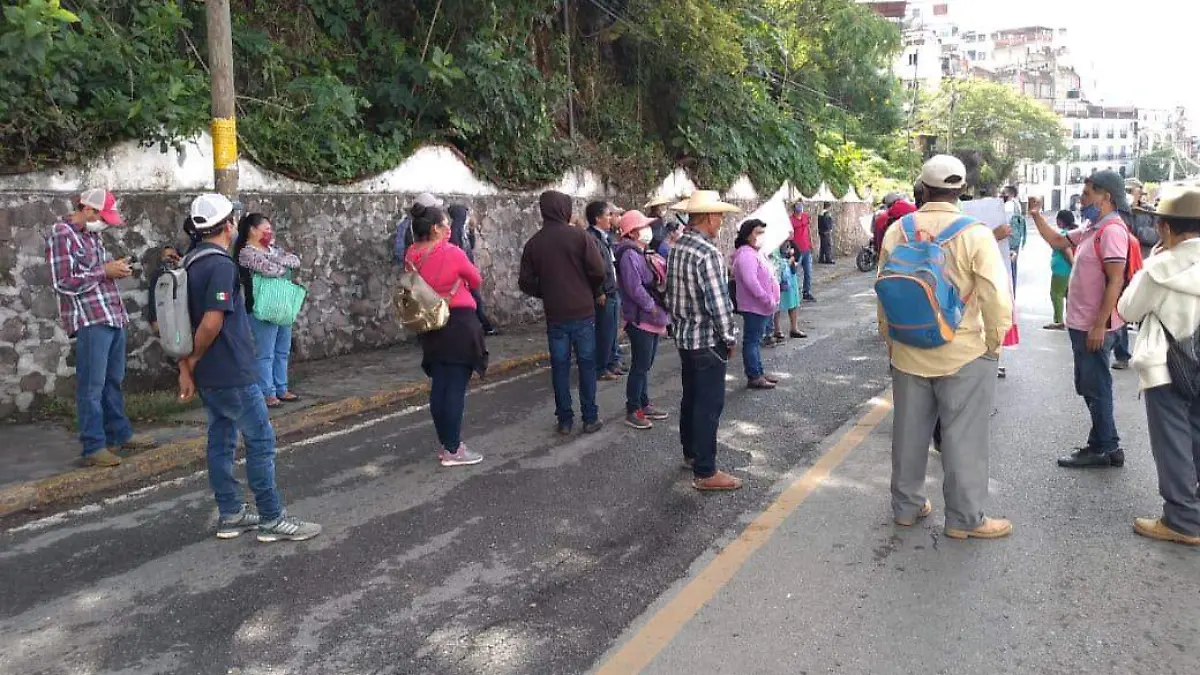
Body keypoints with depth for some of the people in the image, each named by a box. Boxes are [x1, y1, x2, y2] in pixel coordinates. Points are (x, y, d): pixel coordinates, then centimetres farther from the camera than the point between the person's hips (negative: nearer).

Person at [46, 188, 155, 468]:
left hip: (113, 316, 9)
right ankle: (93, 447, 1)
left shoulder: (92, 235, 16)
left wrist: (117, 268, 7)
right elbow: (64, 282, -17)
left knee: (113, 381, 16)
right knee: (92, 386, -4)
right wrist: (105, 271, -14)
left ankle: (119, 434, 26)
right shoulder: (61, 235, -9)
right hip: (90, 321, -9)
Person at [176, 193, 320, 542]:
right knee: (261, 440, -2)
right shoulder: (221, 264, -17)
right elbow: (212, 322, -24)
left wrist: (186, 367, 12)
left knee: (221, 441, 14)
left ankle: (230, 515, 22)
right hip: (233, 374, -9)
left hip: (208, 376, 9)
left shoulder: (190, 262, 12)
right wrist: (194, 359, -7)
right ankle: (273, 519, 4)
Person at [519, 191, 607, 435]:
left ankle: (564, 420, 14)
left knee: (560, 366, 10)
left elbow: (526, 282, 2)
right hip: (582, 312, -2)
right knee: (587, 364, 8)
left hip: (554, 314, 2)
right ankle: (590, 418, 12)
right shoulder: (580, 236, -8)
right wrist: (597, 293, 7)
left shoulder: (534, 243, 1)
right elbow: (597, 271, -12)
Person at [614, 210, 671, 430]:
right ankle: (633, 411, 7)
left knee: (645, 365, 17)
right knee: (640, 367, -2)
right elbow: (634, 288, -24)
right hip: (640, 319, -9)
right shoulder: (629, 255, -18)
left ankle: (644, 404, 28)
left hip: (654, 319, 9)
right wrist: (652, 307, -16)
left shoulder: (646, 253, 14)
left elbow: (661, 278, 18)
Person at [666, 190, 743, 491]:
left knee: (691, 398, 21)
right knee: (709, 406, -1)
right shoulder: (708, 254, -22)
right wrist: (729, 338, -10)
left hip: (684, 337, 9)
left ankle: (691, 454, 37)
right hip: (708, 341, -9)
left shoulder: (676, 249, 5)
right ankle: (705, 473, 6)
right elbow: (719, 303, -22)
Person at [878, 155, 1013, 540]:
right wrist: (993, 342, 0)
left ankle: (906, 506, 28)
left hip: (908, 353, 4)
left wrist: (890, 338, 17)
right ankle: (965, 519, 16)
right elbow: (997, 298, -16)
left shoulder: (897, 231, -3)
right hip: (964, 354, -4)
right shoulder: (975, 234, -13)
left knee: (909, 432, 15)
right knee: (963, 437, 7)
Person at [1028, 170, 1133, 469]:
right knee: (1087, 386, 17)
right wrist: (1036, 216, 13)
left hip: (1094, 326, -10)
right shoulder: (1092, 229, 11)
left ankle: (1102, 449, 11)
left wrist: (1099, 326, -23)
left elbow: (1115, 282, -22)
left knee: (1096, 387, 0)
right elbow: (1057, 241, 26)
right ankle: (1108, 446, 26)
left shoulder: (1112, 230, -18)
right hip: (1081, 323, 10)